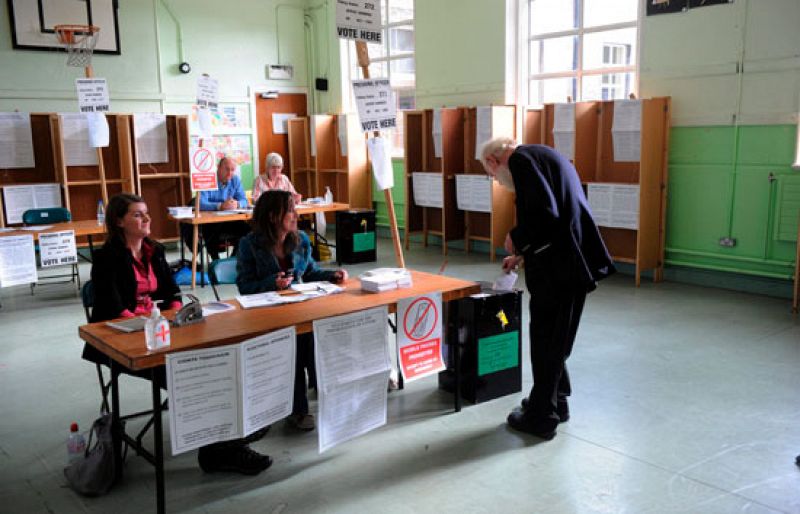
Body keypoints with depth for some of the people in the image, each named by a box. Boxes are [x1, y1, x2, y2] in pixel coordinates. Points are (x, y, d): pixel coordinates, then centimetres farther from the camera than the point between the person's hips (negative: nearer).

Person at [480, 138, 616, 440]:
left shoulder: (521, 159, -11)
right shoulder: (543, 155, 19)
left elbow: (545, 213, -23)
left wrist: (516, 239, -6)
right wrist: (523, 254, 30)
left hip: (557, 268, -9)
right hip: (573, 262, 10)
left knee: (546, 341, 3)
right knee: (555, 339, 21)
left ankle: (541, 417, 16)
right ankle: (555, 402, 35)